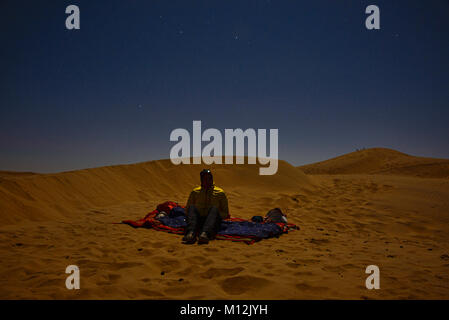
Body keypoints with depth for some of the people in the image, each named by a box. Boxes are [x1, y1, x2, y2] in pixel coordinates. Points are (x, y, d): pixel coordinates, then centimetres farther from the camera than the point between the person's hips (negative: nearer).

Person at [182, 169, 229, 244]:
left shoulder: (219, 192, 14)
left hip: (213, 221, -1)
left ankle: (205, 233, -56)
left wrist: (216, 215, -3)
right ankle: (191, 233, -52)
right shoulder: (195, 192, 18)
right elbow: (187, 210, 22)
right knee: (192, 207, -26)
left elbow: (225, 214, 15)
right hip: (197, 220, 1)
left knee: (214, 208, -31)